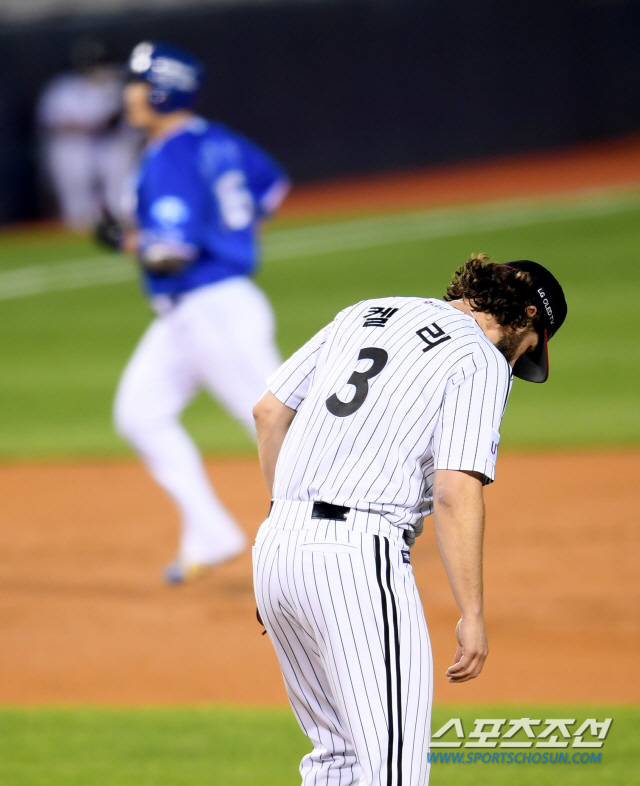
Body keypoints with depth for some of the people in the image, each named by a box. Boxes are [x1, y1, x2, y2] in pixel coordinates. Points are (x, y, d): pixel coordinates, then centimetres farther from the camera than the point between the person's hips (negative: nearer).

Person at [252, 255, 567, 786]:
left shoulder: (365, 315, 19)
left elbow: (269, 411, 20)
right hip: (362, 559, -8)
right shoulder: (482, 361, -3)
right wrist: (472, 615, -12)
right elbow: (456, 492, -14)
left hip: (277, 544, 8)